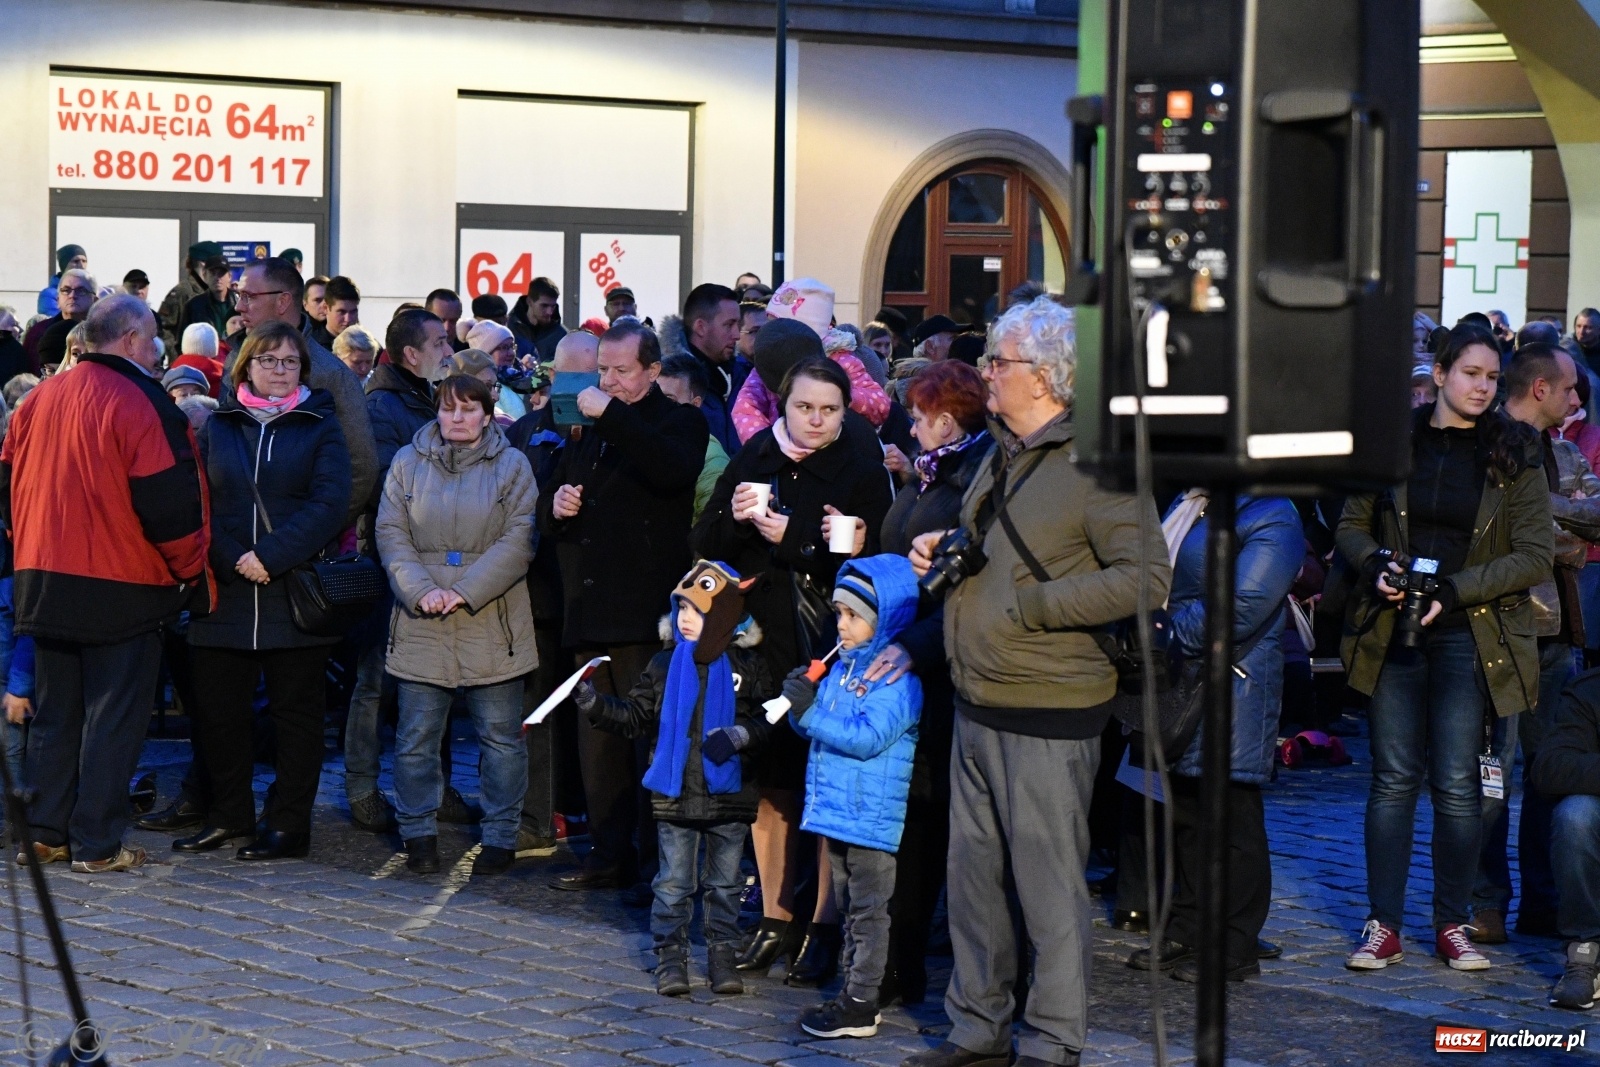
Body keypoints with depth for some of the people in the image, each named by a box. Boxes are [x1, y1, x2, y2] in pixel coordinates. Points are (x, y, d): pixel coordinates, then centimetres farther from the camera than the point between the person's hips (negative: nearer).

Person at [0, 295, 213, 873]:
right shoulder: (140, 403, -14)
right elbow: (168, 501, -17)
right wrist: (193, 569, -4)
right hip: (121, 587, -6)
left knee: (55, 712, 15)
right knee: (114, 715, 1)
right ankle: (96, 844, 2)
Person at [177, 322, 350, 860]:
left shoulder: (321, 427, 4)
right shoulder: (217, 426, 10)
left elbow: (330, 504, -8)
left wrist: (270, 556, -17)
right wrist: (231, 560, -14)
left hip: (295, 592, -2)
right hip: (224, 594, 2)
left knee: (295, 711, 3)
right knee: (218, 710, 6)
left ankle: (289, 824, 10)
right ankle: (228, 816, 19)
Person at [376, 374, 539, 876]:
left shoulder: (512, 466, 3)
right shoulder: (408, 462, 9)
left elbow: (518, 540, -6)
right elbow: (391, 533, 3)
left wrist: (465, 591, -14)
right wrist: (421, 590, -12)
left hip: (492, 623, -1)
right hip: (422, 626, 2)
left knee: (501, 737, 3)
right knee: (416, 736, 4)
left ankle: (500, 836, 12)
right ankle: (418, 832, 16)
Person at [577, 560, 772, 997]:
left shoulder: (747, 666, -4)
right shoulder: (665, 665, 2)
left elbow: (769, 719, -6)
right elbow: (633, 717, 4)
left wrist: (740, 735, -23)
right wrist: (593, 703, -9)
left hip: (728, 795, -1)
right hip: (675, 794, 1)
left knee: (724, 883, 10)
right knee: (674, 883, 6)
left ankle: (722, 954, 20)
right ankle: (671, 954, 14)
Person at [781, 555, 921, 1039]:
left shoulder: (898, 677, -15)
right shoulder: (843, 668, 11)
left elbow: (868, 737, -25)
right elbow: (813, 727, 17)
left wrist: (812, 712, -24)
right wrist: (800, 702, -5)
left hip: (871, 815, -9)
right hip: (834, 808, 9)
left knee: (868, 910, -1)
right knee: (848, 906, 16)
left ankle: (861, 1004, 3)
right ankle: (854, 992, 24)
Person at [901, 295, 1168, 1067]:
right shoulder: (1001, 455, 15)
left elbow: (1147, 578, -21)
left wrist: (1029, 606, -20)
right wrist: (941, 554, 9)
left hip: (1048, 714, -9)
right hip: (976, 705, 9)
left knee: (1049, 885, -1)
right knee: (972, 874, 14)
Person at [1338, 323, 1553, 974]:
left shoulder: (1514, 456, 0)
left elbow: (1536, 555, -4)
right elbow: (1352, 524, 11)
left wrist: (1455, 589, -15)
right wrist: (1375, 565, -10)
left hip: (1470, 636, -1)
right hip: (1393, 628, 1)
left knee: (1457, 783, -1)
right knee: (1394, 778, 2)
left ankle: (1452, 924, 10)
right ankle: (1383, 925, 7)